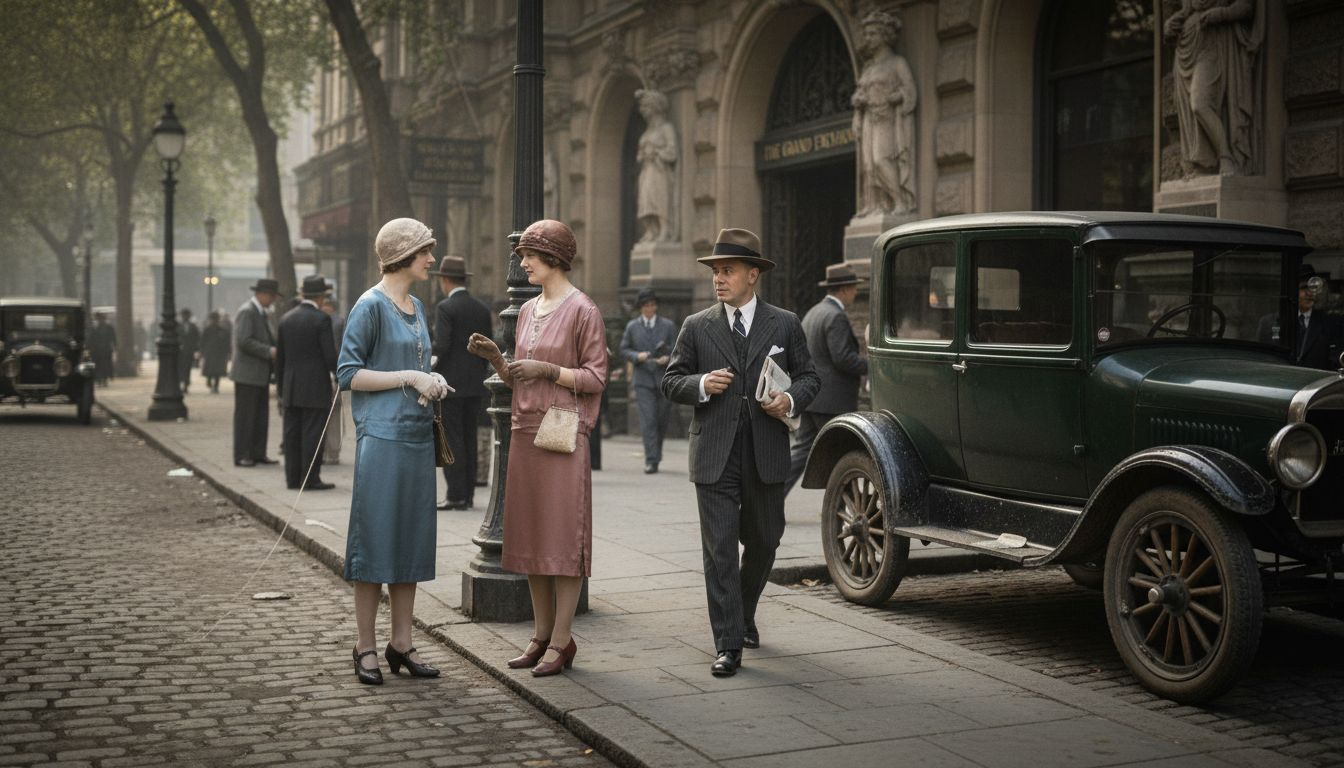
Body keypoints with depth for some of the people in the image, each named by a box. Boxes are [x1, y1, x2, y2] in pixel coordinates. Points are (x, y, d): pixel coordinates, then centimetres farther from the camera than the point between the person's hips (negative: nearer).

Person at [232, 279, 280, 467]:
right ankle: (241, 456, 1)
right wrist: (269, 351, -21)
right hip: (247, 373, -9)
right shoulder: (246, 312, -14)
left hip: (261, 374, 9)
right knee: (245, 416, -4)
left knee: (261, 415, 10)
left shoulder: (261, 313, 17)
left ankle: (258, 453, 15)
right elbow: (243, 341, -23)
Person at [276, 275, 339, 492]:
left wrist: (279, 383, 21)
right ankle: (310, 479, -2)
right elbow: (330, 354, -13)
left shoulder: (286, 318, 8)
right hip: (316, 387, -6)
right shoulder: (321, 319, -11)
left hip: (291, 388, 6)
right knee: (313, 434, -3)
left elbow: (280, 355, 12)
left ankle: (293, 477, 13)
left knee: (292, 433, 9)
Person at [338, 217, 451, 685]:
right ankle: (365, 646, 6)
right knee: (375, 539, -3)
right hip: (382, 437, -8)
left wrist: (431, 382, 4)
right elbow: (348, 374, -12)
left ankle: (401, 643, 17)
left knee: (412, 539, 9)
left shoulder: (416, 307, 15)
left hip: (418, 437, 8)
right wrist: (409, 377, -15)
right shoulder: (370, 306, -8)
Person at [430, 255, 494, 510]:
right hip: (475, 384, 7)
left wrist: (430, 363, -3)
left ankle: (456, 495, -5)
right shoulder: (482, 309, 10)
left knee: (451, 439, -3)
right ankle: (468, 494, 14)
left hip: (451, 383, -7)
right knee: (469, 439, 11)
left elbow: (441, 345, -18)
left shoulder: (445, 307, -10)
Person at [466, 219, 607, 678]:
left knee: (563, 536, -3)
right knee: (531, 536, 9)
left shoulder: (583, 310, -7)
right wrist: (495, 358, 1)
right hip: (525, 432, 8)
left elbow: (596, 378, -9)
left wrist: (547, 369, -17)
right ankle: (542, 635, 18)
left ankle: (562, 640, 3)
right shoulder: (528, 310, 15)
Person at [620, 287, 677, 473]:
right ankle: (651, 461, -11)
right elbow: (624, 349, 9)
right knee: (647, 420, -10)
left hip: (664, 379, 1)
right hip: (643, 380, -1)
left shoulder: (668, 326, 7)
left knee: (662, 419, 8)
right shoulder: (632, 326, 8)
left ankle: (656, 452, 32)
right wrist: (637, 356, -10)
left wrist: (668, 358, -15)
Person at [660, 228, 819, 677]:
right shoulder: (697, 327, 6)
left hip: (766, 455, 1)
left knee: (764, 542, 14)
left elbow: (809, 377, 10)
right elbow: (671, 382, 7)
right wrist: (701, 384, -13)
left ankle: (743, 614, 40)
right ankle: (728, 645, 0)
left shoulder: (784, 324, 7)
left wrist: (791, 400, -11)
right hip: (715, 455, -1)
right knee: (719, 549, -5)